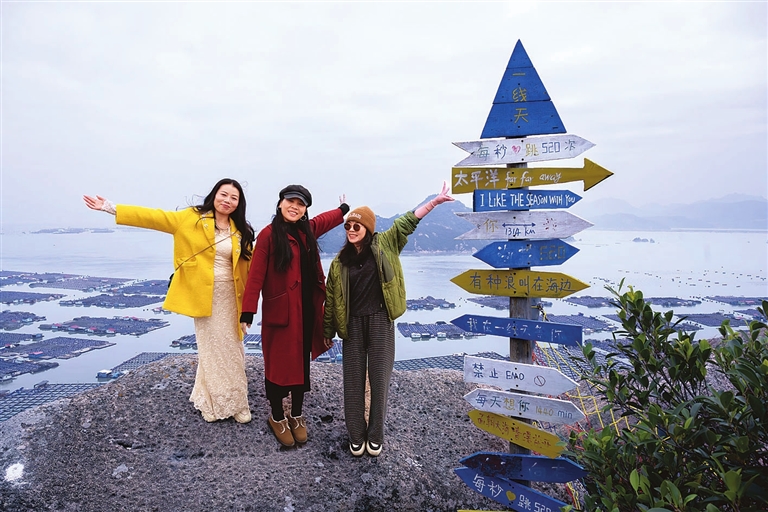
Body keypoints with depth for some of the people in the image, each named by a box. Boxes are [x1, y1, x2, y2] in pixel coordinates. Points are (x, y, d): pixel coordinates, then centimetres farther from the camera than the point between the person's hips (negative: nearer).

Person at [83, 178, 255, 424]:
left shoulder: (240, 231, 6)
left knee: (231, 350, 7)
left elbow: (251, 264, 9)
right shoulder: (193, 218, -1)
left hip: (229, 296, 2)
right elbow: (155, 217, -4)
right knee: (211, 348, 6)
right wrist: (112, 208, -9)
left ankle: (235, 402, 21)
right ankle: (214, 402, 23)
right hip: (204, 295, -2)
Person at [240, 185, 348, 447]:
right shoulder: (269, 234, -10)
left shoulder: (307, 230, 8)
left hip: (307, 311, 6)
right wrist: (248, 312, -19)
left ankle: (297, 415, 32)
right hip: (281, 312, -6)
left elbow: (325, 219, 30)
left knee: (302, 364, 15)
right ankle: (277, 417, 28)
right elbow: (256, 275, -14)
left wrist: (345, 208, 47)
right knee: (279, 364, 7)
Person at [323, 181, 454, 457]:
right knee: (353, 382, 7)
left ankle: (375, 436, 23)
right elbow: (331, 297, 9)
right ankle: (356, 437, 23)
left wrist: (435, 201, -14)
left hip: (380, 322, -1)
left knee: (379, 380, 6)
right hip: (353, 325, 2)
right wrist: (328, 331, 12)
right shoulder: (340, 261, 5)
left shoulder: (384, 246, 0)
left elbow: (408, 222, -5)